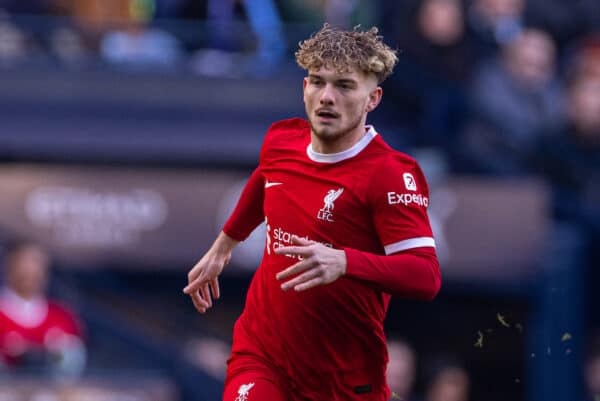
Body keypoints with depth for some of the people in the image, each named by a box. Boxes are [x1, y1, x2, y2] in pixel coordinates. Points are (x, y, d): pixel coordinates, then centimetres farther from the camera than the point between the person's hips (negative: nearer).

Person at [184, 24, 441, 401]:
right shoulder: (280, 141, 1)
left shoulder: (390, 174, -17)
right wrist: (223, 247, 39)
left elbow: (426, 277, -26)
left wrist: (344, 262, -40)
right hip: (260, 355, 3)